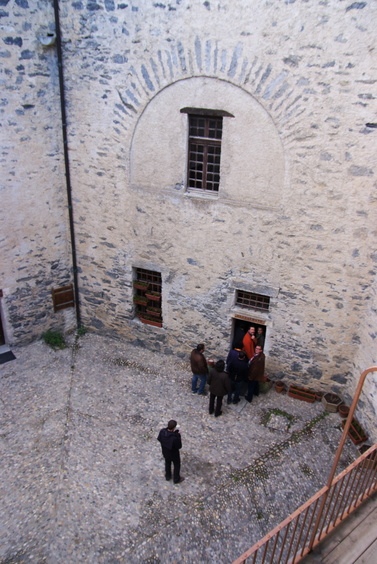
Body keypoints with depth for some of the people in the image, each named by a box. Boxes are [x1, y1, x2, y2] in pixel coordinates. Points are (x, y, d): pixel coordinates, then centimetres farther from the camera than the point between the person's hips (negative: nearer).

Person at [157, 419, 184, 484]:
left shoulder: (162, 431, -28)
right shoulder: (175, 438, -43)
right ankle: (176, 479, 47)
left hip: (165, 452, 5)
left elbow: (159, 439, -7)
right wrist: (178, 436, -24)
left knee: (167, 463, 33)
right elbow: (179, 446, -25)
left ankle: (168, 476, 56)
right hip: (174, 454, -5)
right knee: (177, 465, 25)